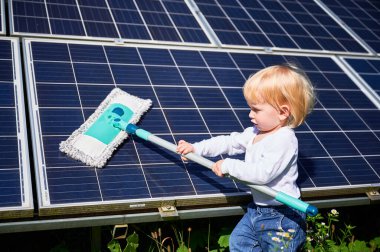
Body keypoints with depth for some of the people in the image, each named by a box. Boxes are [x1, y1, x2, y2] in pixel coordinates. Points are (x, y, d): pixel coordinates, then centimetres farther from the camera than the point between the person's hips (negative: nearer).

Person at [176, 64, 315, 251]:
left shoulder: (284, 140, -25)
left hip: (282, 218, -9)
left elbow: (262, 173, -33)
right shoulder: (255, 132, 4)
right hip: (257, 208, 9)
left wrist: (229, 166, -23)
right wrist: (196, 148, 5)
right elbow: (229, 142, 12)